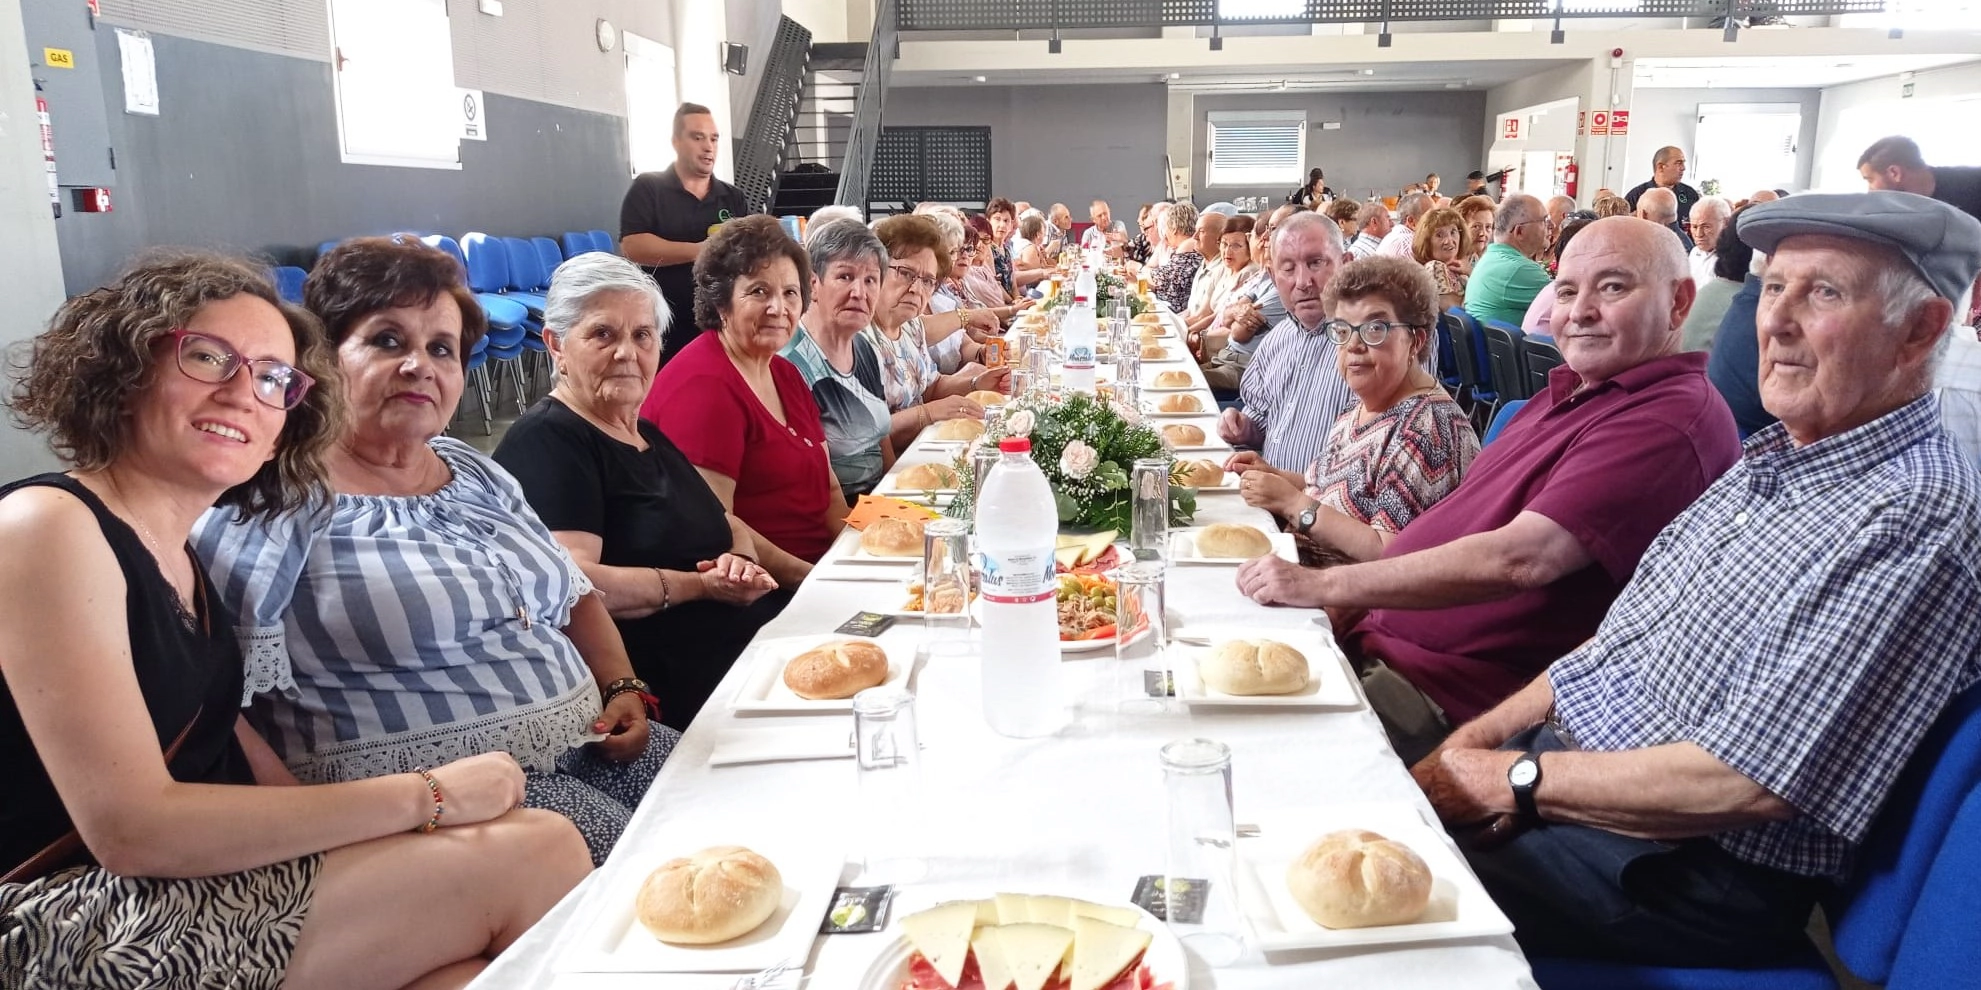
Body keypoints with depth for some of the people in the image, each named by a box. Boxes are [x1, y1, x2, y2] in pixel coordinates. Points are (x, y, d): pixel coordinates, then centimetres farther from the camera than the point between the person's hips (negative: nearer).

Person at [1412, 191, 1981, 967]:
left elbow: (1745, 783, -24)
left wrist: (1512, 779, -17)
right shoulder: (1773, 458, 10)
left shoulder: (1913, 523, -20)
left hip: (1684, 869, -8)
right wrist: (1482, 736, 3)